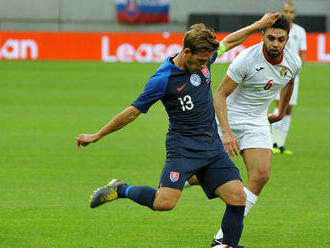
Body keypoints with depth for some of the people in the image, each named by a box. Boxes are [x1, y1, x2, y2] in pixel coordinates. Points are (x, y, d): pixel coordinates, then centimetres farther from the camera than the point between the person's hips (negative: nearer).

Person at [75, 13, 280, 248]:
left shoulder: (203, 60, 4)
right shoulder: (163, 79, -14)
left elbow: (228, 42, 25)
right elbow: (133, 111, -5)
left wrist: (258, 25, 28)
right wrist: (97, 135, 0)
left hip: (213, 147, 6)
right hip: (183, 147, -6)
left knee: (238, 198, -8)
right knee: (165, 201, -22)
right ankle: (121, 190, 4)